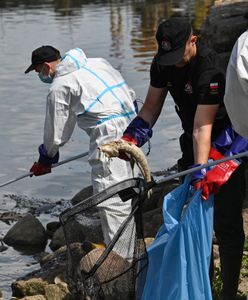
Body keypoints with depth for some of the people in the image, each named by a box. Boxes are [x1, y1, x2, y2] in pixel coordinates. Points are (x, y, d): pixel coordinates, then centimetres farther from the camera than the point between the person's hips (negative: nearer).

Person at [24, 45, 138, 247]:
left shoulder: (59, 87, -2)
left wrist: (45, 160, 22)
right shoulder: (96, 63, 20)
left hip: (108, 132, -9)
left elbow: (56, 132, 5)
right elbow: (129, 93, 21)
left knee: (109, 195, -9)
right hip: (129, 121, 9)